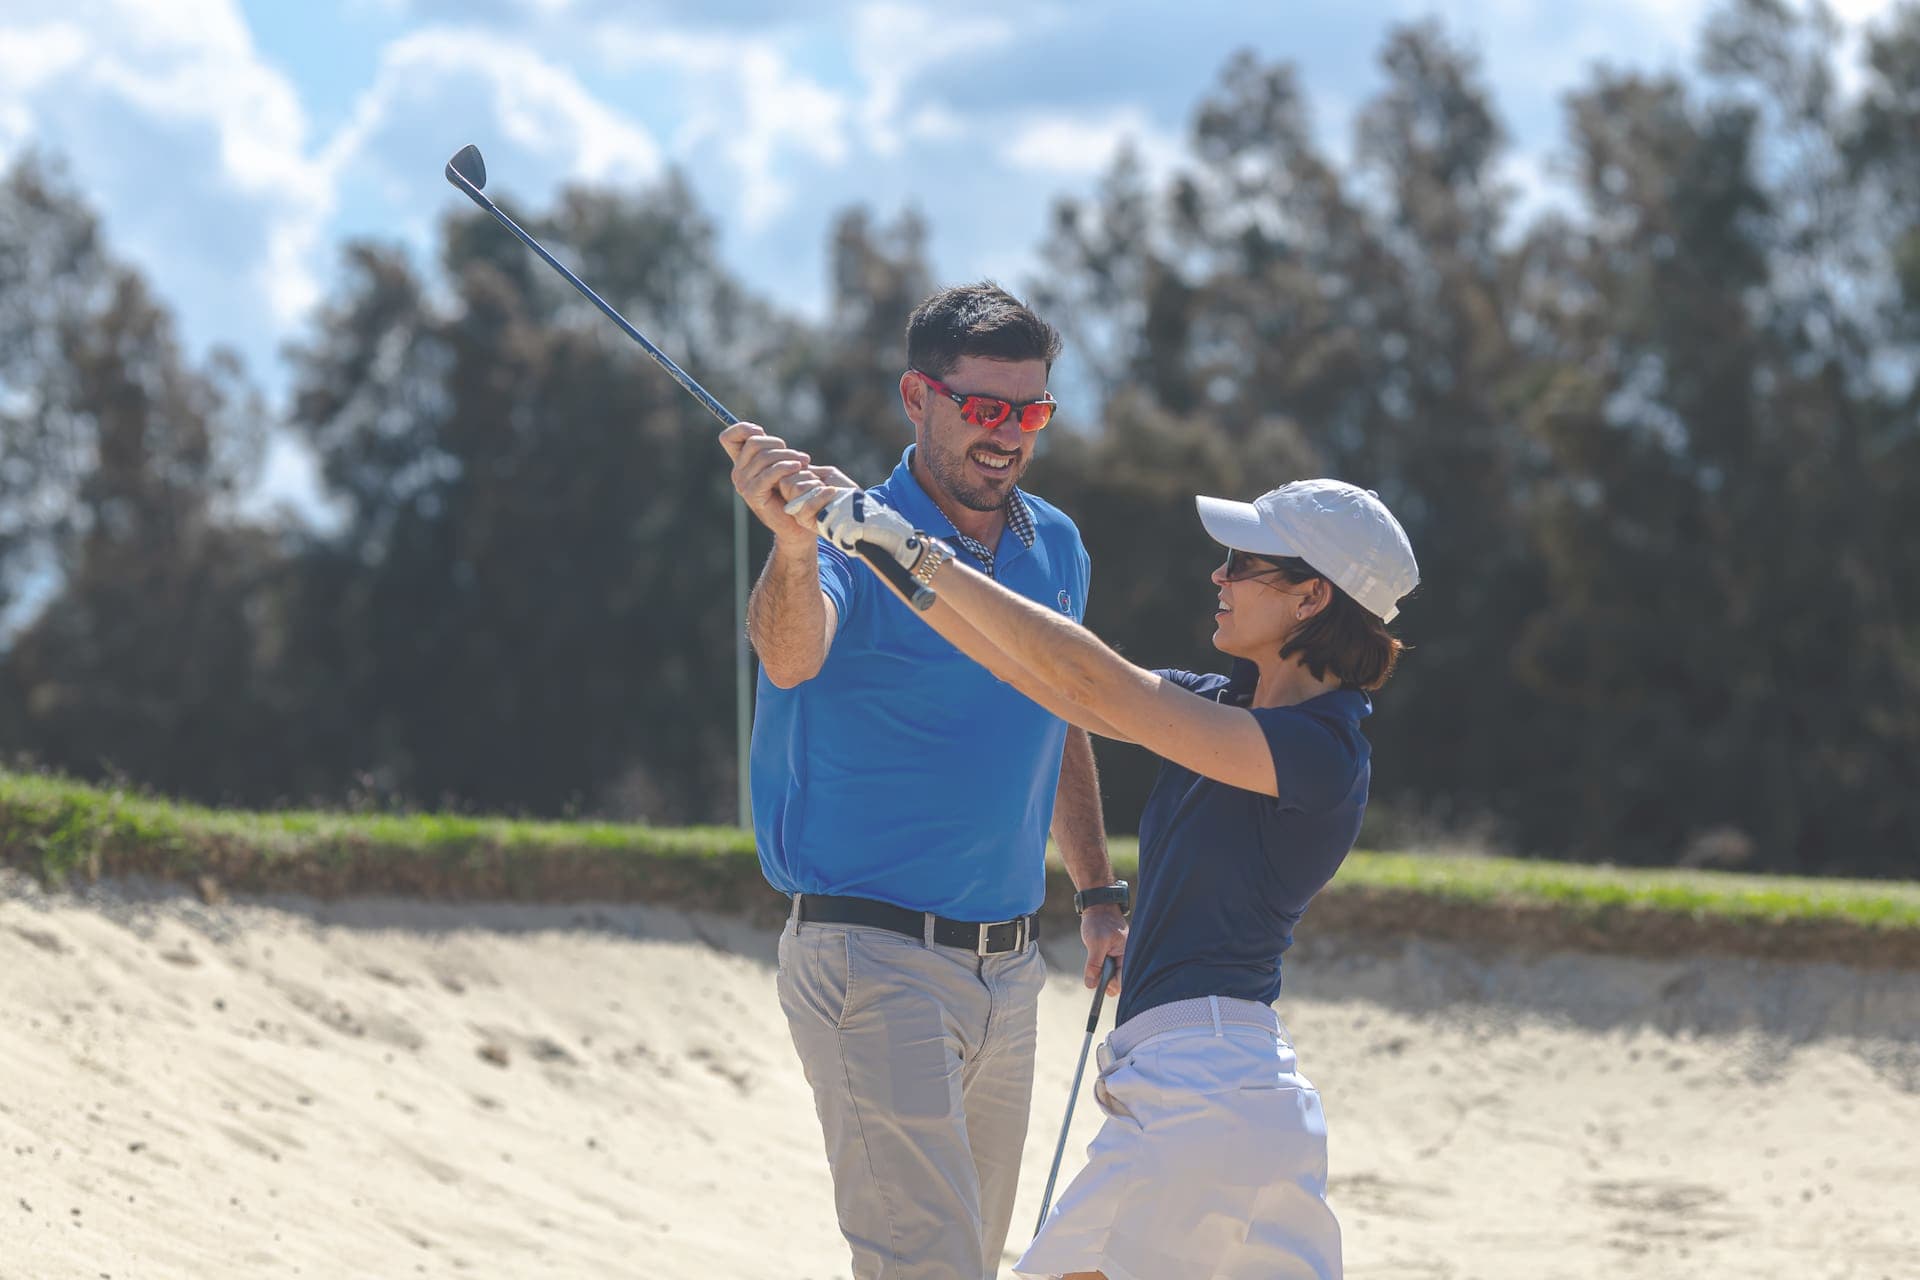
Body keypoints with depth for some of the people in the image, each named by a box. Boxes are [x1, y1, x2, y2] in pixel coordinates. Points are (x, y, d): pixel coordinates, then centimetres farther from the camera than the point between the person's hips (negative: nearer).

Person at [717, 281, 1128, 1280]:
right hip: (876, 958, -7)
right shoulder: (856, 543, -13)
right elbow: (790, 658, -35)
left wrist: (1100, 896, 22)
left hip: (1009, 965, 7)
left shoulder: (1057, 549, 9)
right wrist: (793, 544, -56)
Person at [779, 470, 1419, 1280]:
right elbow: (1023, 665, 12)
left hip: (1212, 1084, -9)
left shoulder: (1322, 753, -14)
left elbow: (1092, 681, -19)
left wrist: (916, 550, -17)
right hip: (1165, 1088, 9)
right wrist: (879, 532, 6)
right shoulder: (1226, 703, 14)